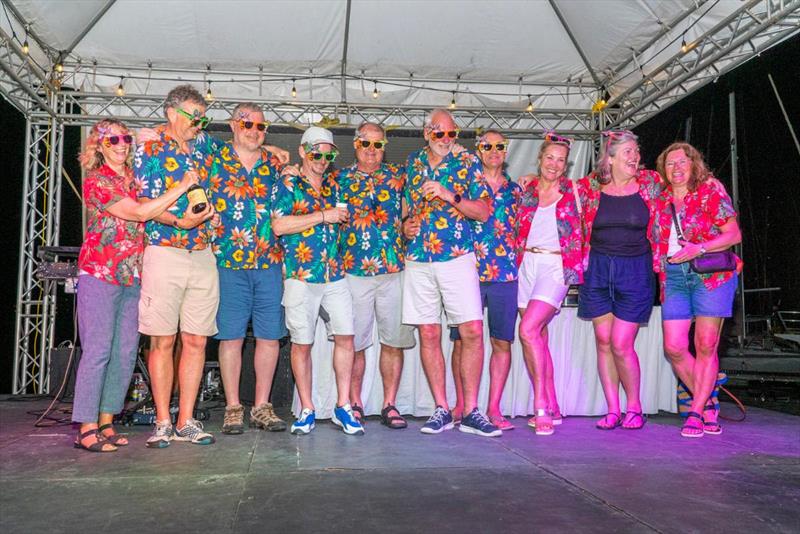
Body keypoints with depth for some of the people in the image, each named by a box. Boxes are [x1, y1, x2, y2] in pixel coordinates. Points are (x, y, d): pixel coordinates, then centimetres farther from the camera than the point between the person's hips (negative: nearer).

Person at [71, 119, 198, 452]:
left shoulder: (136, 178, 15)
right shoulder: (96, 181, -5)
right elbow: (139, 213, -16)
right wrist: (182, 187, -15)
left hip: (133, 275, 6)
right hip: (100, 274, -6)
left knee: (126, 352, 5)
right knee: (98, 349, -7)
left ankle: (106, 423, 15)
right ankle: (87, 429, -1)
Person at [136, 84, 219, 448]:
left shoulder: (203, 146, 15)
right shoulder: (149, 149, 2)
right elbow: (146, 204, -6)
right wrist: (180, 221, -22)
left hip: (203, 256, 4)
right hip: (165, 252, -4)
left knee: (196, 341, 4)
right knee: (163, 341, -1)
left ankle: (186, 421, 12)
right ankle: (163, 423, 9)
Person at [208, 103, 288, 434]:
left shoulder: (275, 164, 14)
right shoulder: (215, 160, 5)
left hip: (270, 262, 3)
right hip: (229, 262, -3)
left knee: (269, 336, 5)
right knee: (231, 336, 1)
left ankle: (262, 407, 16)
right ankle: (233, 408, 12)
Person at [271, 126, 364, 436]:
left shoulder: (333, 184, 17)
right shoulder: (288, 184, 1)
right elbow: (279, 225, -13)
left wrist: (342, 218, 11)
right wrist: (324, 216, -12)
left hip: (335, 274, 5)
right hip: (301, 274, -4)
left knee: (345, 337, -1)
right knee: (302, 343, 1)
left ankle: (343, 407, 10)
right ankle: (307, 411, 13)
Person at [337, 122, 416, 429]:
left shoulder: (397, 176, 11)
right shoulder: (340, 179, 9)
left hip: (394, 269, 1)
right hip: (354, 272, -1)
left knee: (393, 341, 3)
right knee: (354, 342, 3)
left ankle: (389, 405, 13)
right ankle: (354, 404, 16)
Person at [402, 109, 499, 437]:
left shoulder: (467, 163, 5)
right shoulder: (412, 163, 14)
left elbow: (483, 212, -1)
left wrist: (450, 196, -15)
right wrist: (405, 225, 5)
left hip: (458, 258, -2)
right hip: (418, 259, 3)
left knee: (473, 332, -8)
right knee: (428, 335, 2)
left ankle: (470, 412, 3)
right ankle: (442, 410, 11)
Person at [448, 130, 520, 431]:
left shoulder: (515, 189, 16)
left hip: (505, 274, 3)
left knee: (502, 342, 2)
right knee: (462, 340, 0)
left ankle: (494, 408, 11)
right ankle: (461, 405, 13)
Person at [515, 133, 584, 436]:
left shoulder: (572, 190, 3)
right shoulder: (527, 189, 11)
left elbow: (582, 231, 6)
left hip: (557, 266, -4)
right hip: (527, 264, 4)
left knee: (528, 330, -20)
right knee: (538, 336, 5)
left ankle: (541, 406, -15)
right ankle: (552, 408, 15)